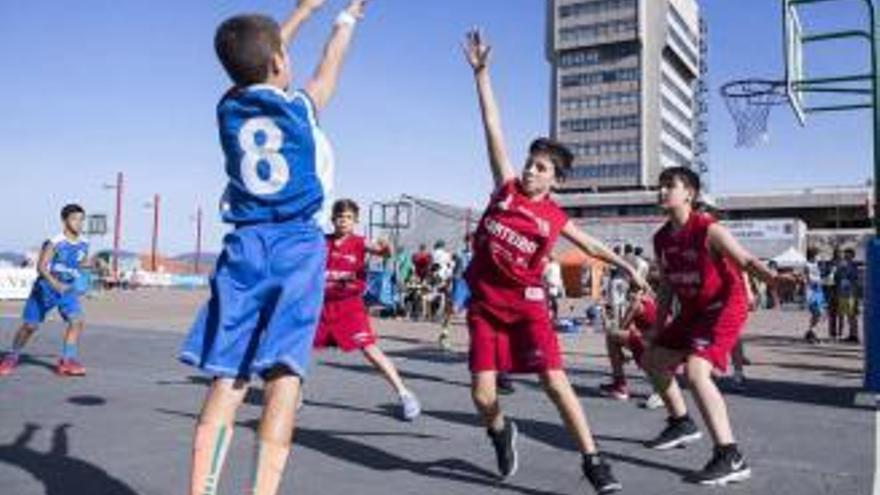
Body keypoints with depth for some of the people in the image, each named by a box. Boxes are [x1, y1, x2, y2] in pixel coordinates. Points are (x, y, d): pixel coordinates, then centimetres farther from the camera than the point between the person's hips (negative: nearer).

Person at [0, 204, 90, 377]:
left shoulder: (83, 245, -3)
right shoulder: (54, 243, -19)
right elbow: (41, 266, -28)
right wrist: (54, 283, -42)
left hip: (68, 289, 4)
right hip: (46, 287, -3)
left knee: (78, 320, -18)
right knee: (30, 325, 4)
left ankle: (67, 361, -11)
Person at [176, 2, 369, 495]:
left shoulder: (229, 107, 11)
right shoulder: (300, 105, 4)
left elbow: (257, 60, 30)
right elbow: (329, 68, 25)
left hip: (246, 245, 3)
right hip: (298, 245, -3)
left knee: (228, 377, 1)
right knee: (284, 371, -7)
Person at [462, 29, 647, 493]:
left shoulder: (555, 218, 1)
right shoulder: (506, 186, 0)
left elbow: (593, 246, 16)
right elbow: (493, 129, -2)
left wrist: (627, 267, 11)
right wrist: (481, 72, -3)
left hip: (526, 303, -1)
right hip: (485, 302, 1)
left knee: (554, 380, -12)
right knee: (482, 395, -2)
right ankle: (502, 433, 32)